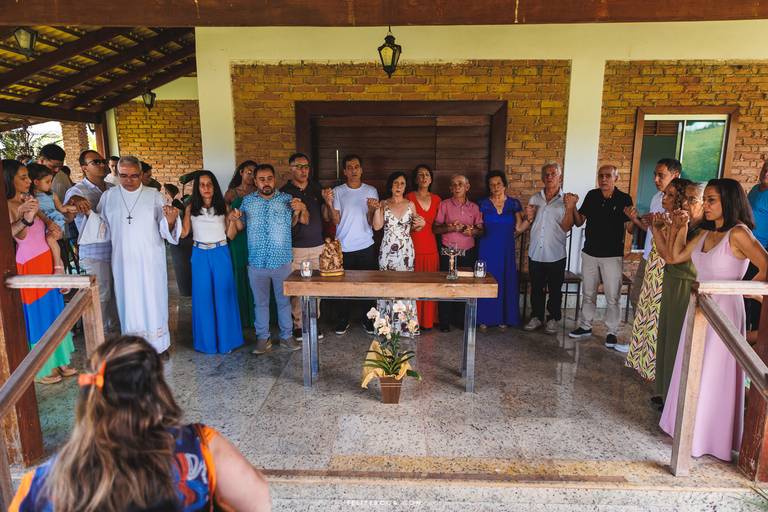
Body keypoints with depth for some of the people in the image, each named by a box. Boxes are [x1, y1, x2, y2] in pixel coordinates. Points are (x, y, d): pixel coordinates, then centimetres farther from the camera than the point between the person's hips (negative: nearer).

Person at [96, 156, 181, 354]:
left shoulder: (154, 195, -1)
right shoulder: (108, 196, 5)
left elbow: (164, 230, -8)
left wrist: (170, 221, -27)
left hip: (151, 260, -1)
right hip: (123, 261, 2)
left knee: (153, 301, 4)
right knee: (129, 302, 8)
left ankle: (158, 345, 17)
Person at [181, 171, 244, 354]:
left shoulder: (223, 206, 3)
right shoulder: (191, 208, 3)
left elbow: (229, 233, 2)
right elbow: (184, 233, 1)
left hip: (220, 253, 0)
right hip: (200, 255, 1)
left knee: (223, 296, 4)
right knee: (203, 297, 6)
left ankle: (225, 338, 17)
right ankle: (206, 340, 19)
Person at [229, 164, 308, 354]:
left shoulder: (287, 199, 0)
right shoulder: (247, 201, 5)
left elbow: (302, 222, 5)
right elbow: (240, 227, 12)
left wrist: (301, 209, -14)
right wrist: (233, 219, -9)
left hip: (282, 262, -1)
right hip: (256, 263, 1)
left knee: (284, 301, 11)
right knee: (260, 302, 12)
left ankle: (286, 336, 26)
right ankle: (263, 338, 25)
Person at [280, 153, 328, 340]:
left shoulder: (316, 188, 8)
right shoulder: (284, 191, -1)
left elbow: (326, 217, 9)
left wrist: (328, 202, -9)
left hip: (317, 245, 3)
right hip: (295, 247, -3)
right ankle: (298, 325, 13)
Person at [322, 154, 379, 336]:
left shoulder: (371, 191, 3)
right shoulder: (337, 192, 1)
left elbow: (372, 222, 1)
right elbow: (336, 221, -4)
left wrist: (371, 209, -18)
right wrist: (329, 204, -19)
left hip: (366, 246, 1)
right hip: (344, 247, 0)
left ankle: (368, 320, 22)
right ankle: (342, 322, 21)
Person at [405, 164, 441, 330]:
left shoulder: (436, 199, 11)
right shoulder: (409, 197, -1)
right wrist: (412, 226, -10)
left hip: (430, 246, 4)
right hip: (413, 246, -3)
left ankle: (428, 321, 19)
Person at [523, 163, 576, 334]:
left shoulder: (567, 200, -2)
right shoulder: (534, 199, 8)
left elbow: (566, 227, -10)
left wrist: (569, 208, -21)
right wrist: (529, 217, -7)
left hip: (555, 254, -3)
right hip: (535, 253, 3)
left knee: (555, 289, 9)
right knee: (536, 288, 13)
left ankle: (553, 318, 23)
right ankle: (536, 317, 26)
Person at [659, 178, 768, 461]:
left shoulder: (738, 233, -16)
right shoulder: (706, 232, 7)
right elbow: (676, 257, 13)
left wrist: (741, 290, -11)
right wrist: (681, 228, 5)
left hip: (723, 311, -8)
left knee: (712, 377, 5)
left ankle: (706, 437, 23)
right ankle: (689, 426, 33)